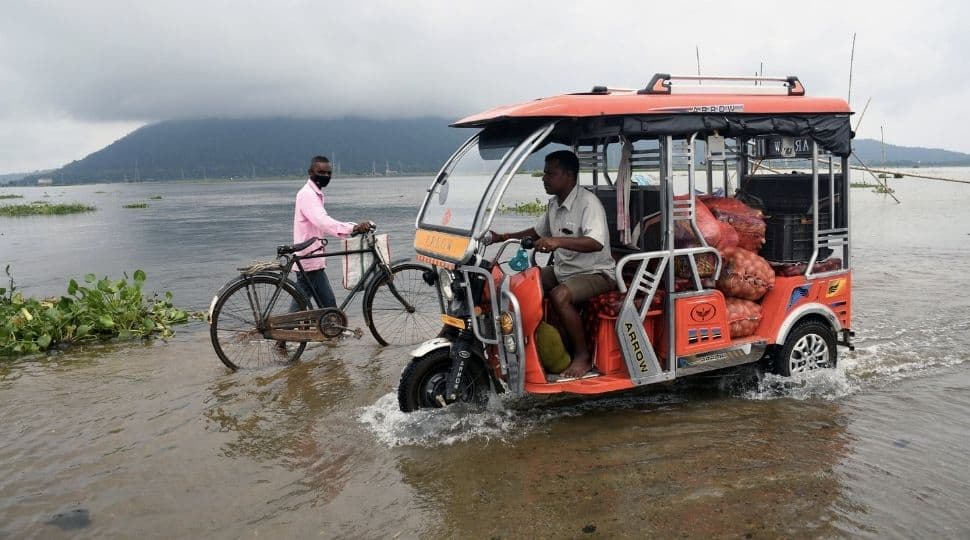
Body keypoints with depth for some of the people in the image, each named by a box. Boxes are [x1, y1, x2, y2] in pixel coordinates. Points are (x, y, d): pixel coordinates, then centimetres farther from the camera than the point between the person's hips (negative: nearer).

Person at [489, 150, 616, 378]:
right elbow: (538, 231, 26)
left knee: (560, 296, -34)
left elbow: (596, 243, -34)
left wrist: (559, 241, -45)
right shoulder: (554, 203, 9)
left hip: (594, 272, -9)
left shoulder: (588, 202, -19)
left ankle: (583, 356, -17)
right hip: (562, 269, 9)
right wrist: (504, 237, 14)